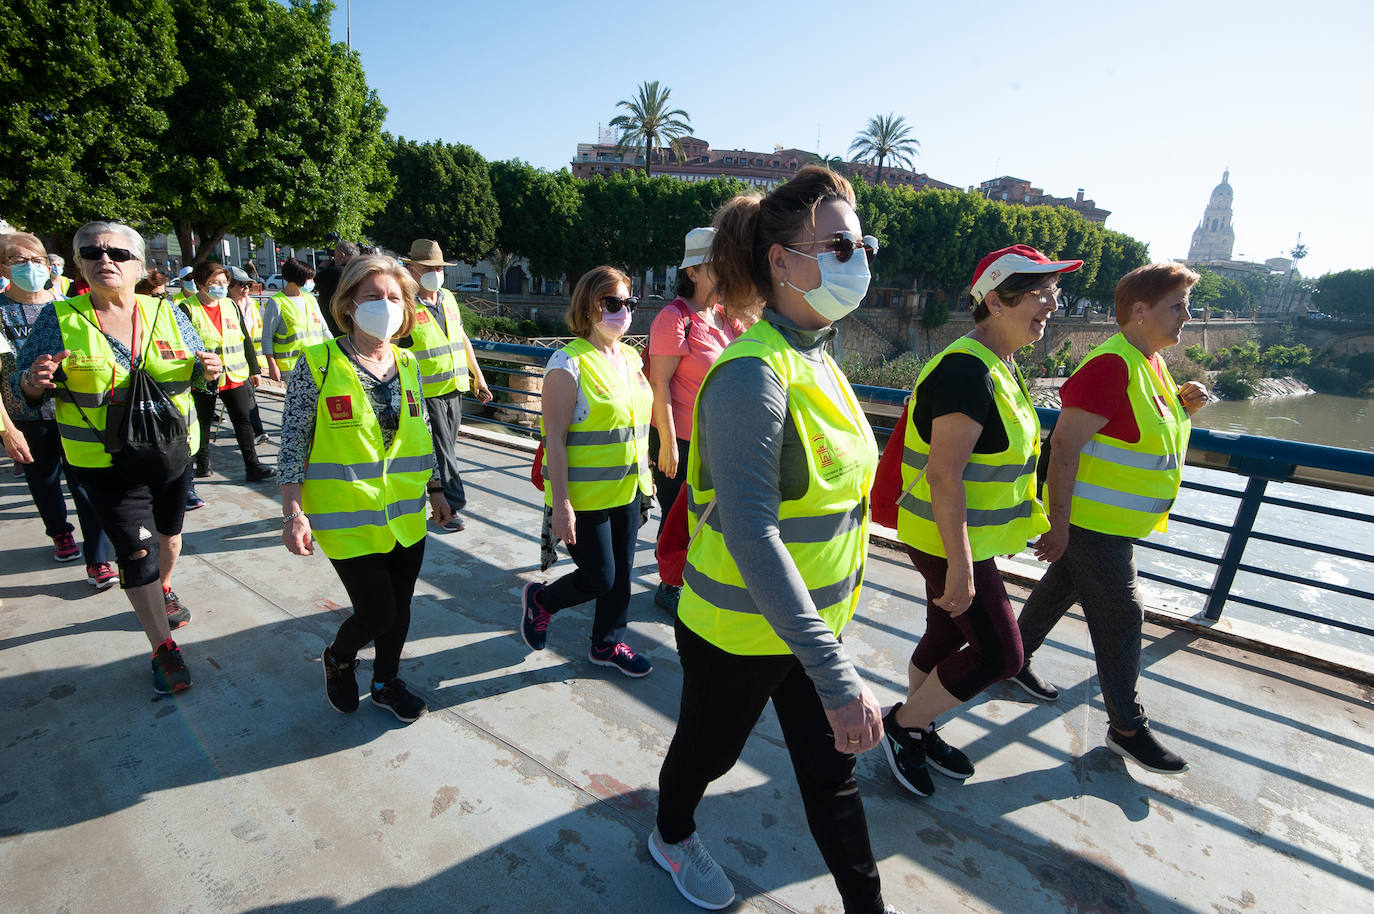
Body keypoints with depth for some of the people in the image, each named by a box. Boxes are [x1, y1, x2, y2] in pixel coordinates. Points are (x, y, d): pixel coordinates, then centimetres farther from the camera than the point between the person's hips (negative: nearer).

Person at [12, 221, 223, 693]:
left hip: (173, 453, 3)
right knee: (137, 552, -4)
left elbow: (197, 375, 8)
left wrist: (208, 371, -16)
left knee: (169, 531, 21)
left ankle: (162, 589, 51)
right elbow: (25, 391, -1)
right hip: (106, 464, -3)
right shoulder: (59, 319, -5)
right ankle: (163, 648, 10)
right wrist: (33, 382, -25)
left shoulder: (166, 312, 1)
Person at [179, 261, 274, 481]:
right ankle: (202, 464, 27)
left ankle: (252, 466, 3)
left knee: (243, 420, 0)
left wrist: (253, 370, 16)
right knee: (203, 423, 11)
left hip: (235, 376, 3)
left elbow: (246, 340, 15)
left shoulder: (231, 306, 10)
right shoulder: (188, 310, -5)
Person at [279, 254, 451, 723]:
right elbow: (293, 441, -7)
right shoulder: (318, 364, -10)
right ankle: (338, 659, 34)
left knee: (399, 606, 14)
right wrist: (294, 514, -12)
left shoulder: (407, 364, 5)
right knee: (377, 614, -1)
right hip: (349, 519, -5)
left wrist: (435, 490, 16)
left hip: (407, 513, 5)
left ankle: (386, 682, 41)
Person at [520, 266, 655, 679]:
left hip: (627, 490, 7)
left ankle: (608, 643, 35)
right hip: (585, 495, -7)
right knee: (598, 578, 1)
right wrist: (561, 504, -20)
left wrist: (644, 477, 17)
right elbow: (555, 439, -18)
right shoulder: (569, 362, -15)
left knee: (621, 572, 14)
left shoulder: (630, 357, 8)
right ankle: (540, 600, 31)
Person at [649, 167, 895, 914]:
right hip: (740, 630, -6)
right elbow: (751, 535, -33)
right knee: (708, 749, 22)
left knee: (831, 775, 19)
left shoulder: (817, 361, 2)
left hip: (810, 622, 6)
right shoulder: (753, 375, -27)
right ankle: (671, 837, 55)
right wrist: (837, 677, -32)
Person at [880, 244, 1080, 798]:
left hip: (972, 535, 10)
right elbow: (944, 474, -27)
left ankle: (917, 732, 38)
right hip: (949, 542, -10)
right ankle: (900, 724, 17)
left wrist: (1011, 527, 24)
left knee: (947, 636, 19)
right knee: (999, 653, -1)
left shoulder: (998, 365, 10)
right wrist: (961, 566, -26)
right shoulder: (966, 369, -23)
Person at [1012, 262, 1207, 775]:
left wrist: (1182, 407, 1)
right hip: (1090, 521, -9)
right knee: (1120, 617, 0)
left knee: (1060, 590, 21)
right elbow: (1064, 445, -26)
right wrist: (1059, 524, -25)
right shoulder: (1111, 366, -22)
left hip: (1117, 520, 9)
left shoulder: (1152, 362, 10)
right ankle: (1126, 728, 16)